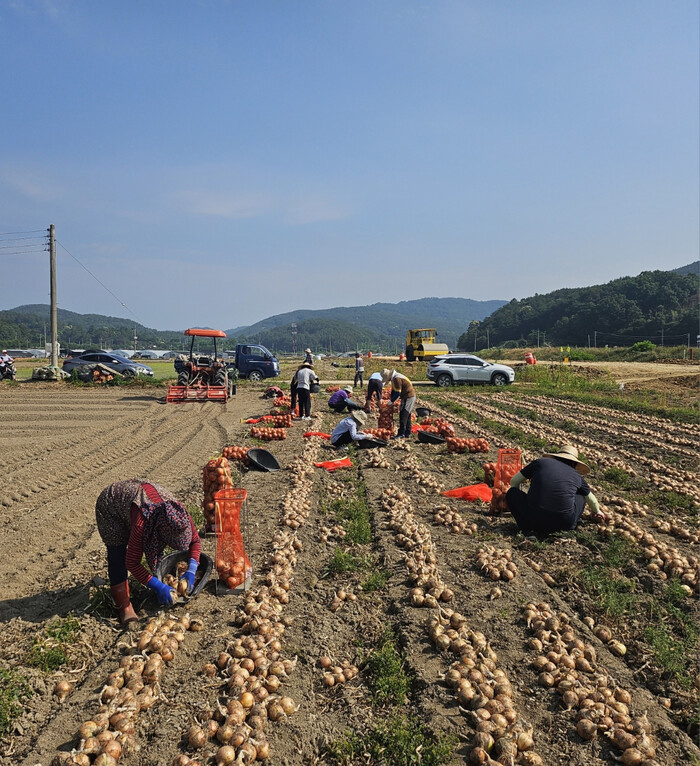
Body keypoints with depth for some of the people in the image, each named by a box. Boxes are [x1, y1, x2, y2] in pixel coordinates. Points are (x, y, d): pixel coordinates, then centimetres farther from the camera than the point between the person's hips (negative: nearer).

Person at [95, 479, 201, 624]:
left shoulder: (179, 512, -27)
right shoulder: (142, 521, -42)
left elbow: (195, 540, -12)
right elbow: (132, 562, -33)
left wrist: (192, 570, -25)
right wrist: (158, 586, -35)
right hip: (110, 505, -5)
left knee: (156, 549, 1)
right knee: (118, 554, -15)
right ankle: (124, 605, -7)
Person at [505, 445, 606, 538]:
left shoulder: (540, 462, 14)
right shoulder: (577, 476, 18)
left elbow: (514, 481, 21)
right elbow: (591, 499, 37)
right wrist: (597, 512, 61)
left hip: (534, 520, -2)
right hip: (564, 523, 2)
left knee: (511, 493, 21)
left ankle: (527, 529, 1)